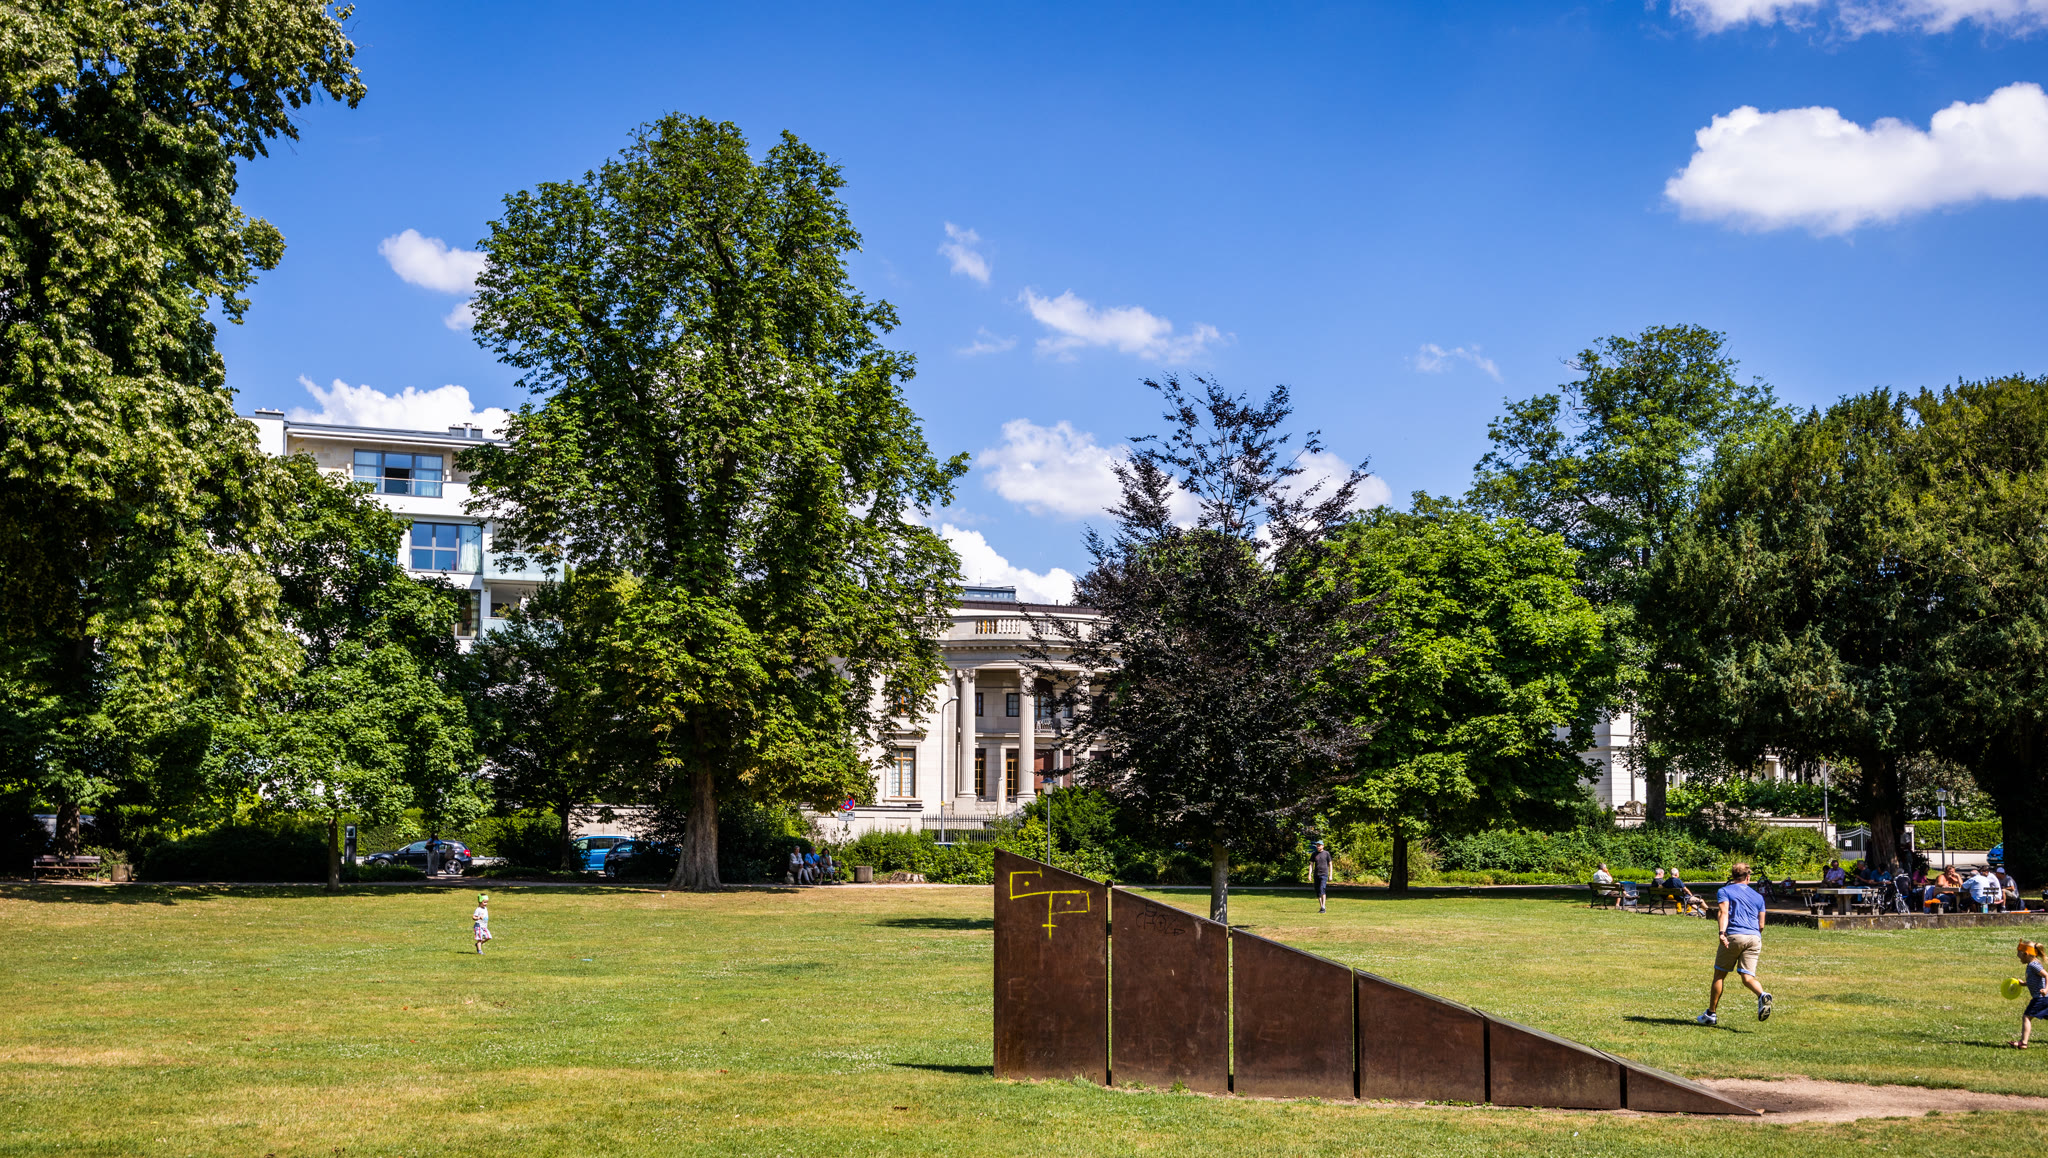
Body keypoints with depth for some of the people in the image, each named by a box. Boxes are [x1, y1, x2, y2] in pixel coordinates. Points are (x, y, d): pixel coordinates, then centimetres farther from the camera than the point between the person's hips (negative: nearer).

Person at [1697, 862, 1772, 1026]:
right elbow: (1761, 925, 19)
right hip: (1755, 938, 3)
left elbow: (1723, 912, -8)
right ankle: (1763, 995, -33)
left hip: (1734, 935, -3)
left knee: (1719, 975, 9)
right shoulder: (1758, 896, 22)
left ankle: (1711, 1014, 13)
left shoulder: (1725, 891, 10)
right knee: (1747, 977, -1)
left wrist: (1722, 932, -22)